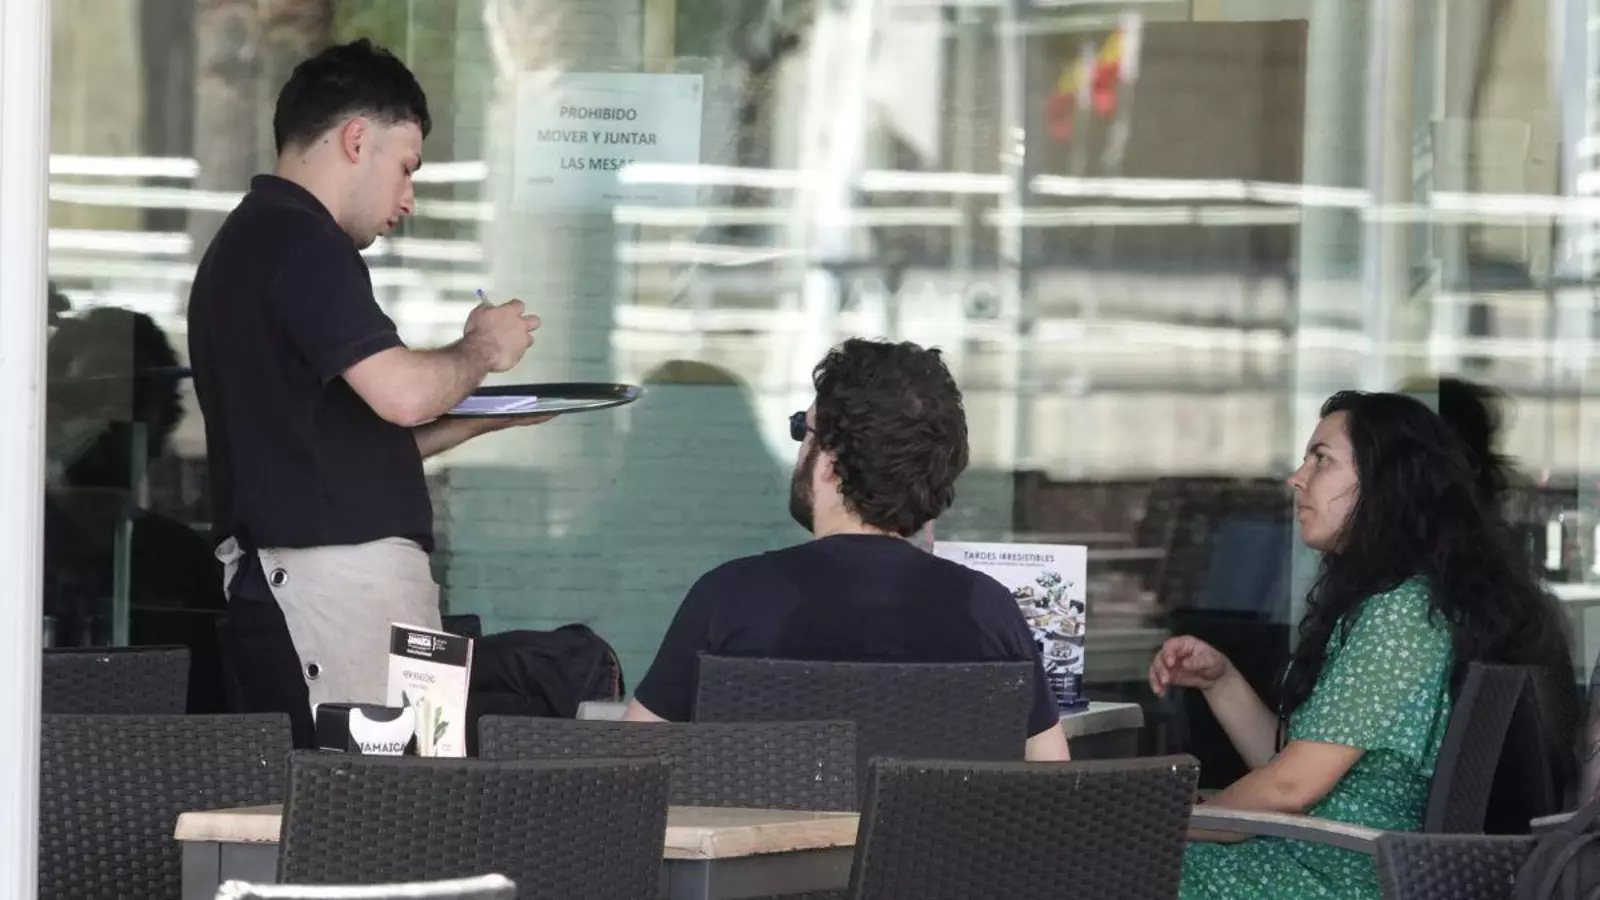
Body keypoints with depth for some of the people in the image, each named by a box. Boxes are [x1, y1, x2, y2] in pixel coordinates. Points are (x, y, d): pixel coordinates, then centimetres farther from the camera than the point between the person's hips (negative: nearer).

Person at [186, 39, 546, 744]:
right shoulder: (301, 242, -11)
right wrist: (482, 350, -2)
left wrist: (483, 416, 19)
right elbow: (401, 391, -22)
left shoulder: (249, 239, 21)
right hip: (333, 573, -10)